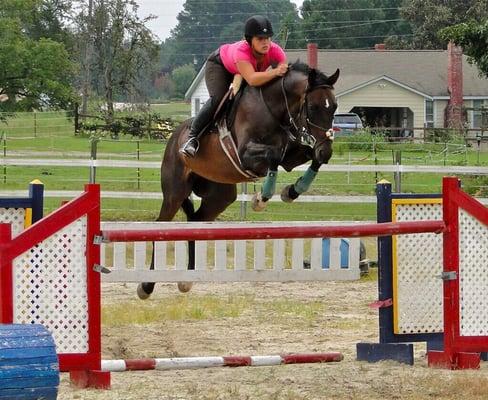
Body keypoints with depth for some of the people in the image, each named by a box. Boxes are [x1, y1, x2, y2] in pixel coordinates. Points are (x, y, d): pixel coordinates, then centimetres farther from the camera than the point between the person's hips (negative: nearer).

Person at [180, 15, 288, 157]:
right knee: (218, 99, -24)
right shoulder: (241, 51, -48)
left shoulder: (275, 51, -35)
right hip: (219, 64, -6)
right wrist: (275, 72, -73)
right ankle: (192, 137, -17)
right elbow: (252, 79, -62)